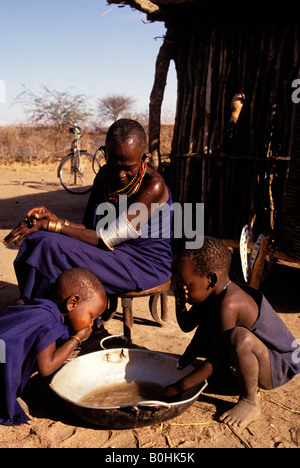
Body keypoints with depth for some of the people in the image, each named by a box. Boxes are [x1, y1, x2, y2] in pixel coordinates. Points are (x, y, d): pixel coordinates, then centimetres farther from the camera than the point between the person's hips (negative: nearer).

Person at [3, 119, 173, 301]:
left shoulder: (154, 185, -20)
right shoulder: (104, 176, 4)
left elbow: (107, 240, -23)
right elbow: (90, 230, 3)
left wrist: (50, 225, -21)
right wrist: (55, 219, -17)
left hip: (147, 265, -7)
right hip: (115, 256, 7)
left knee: (52, 246, -23)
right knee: (36, 240, -12)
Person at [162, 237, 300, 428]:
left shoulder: (229, 305, -32)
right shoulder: (212, 292, -5)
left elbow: (215, 362, -27)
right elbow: (187, 326, 8)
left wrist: (179, 386, -20)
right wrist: (180, 304, -13)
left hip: (280, 368, -9)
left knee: (240, 337, -38)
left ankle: (250, 401, -15)